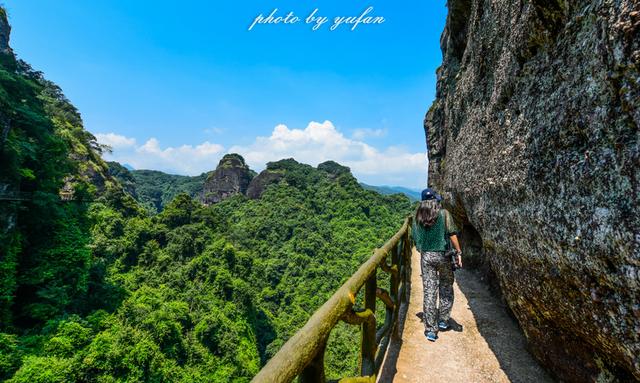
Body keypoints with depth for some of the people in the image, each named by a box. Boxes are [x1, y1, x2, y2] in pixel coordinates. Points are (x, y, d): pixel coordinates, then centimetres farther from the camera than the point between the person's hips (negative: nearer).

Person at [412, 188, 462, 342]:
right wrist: (458, 253, -4)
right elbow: (452, 235, -10)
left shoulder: (418, 216, 4)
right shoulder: (443, 213, -5)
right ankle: (443, 320, 29)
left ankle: (430, 330, 8)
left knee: (429, 292, 5)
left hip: (426, 256, 2)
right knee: (446, 289, 20)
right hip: (443, 255, -2)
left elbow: (415, 238, 6)